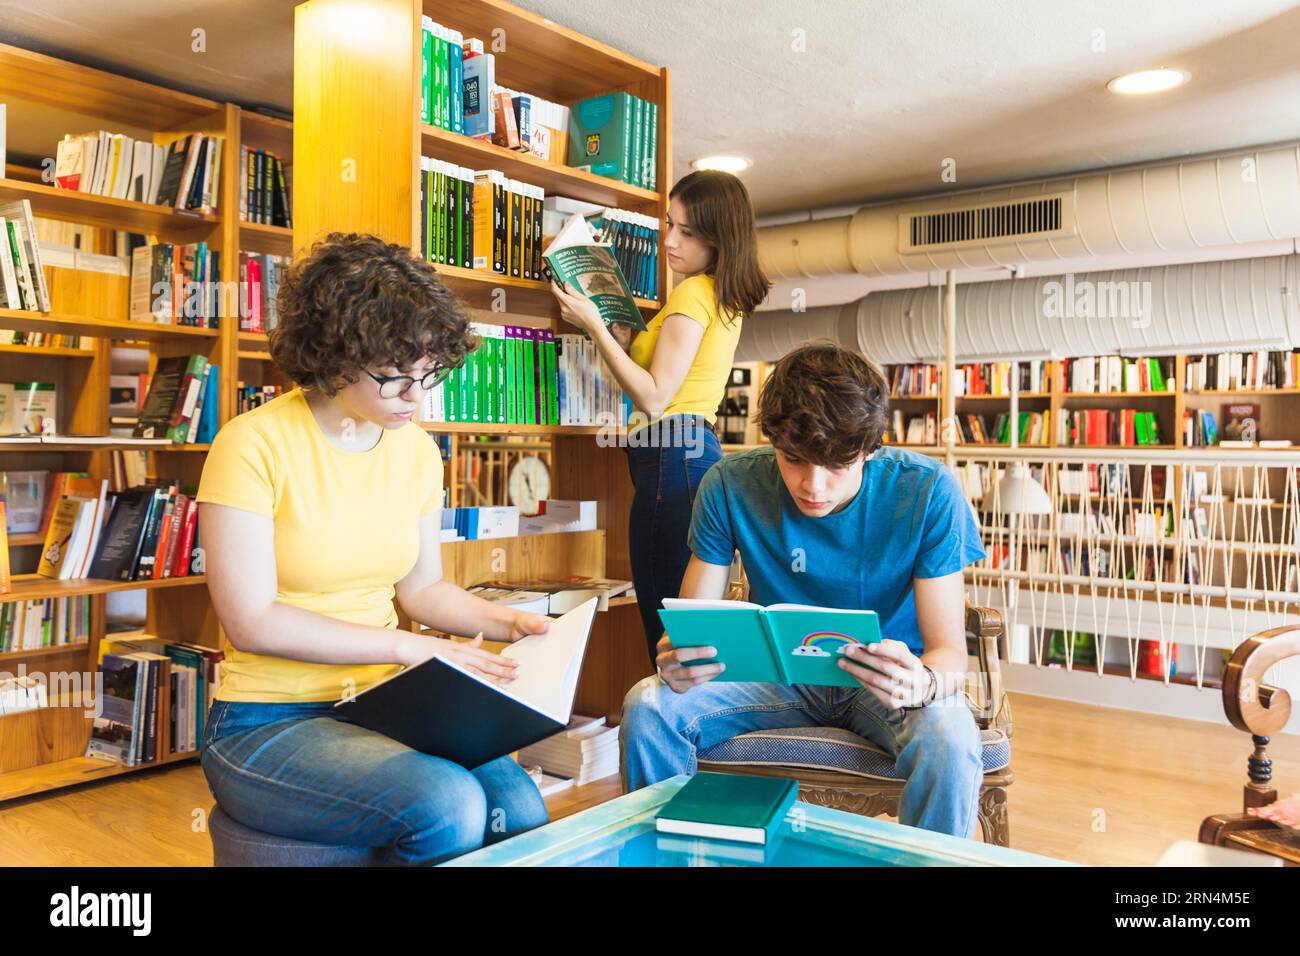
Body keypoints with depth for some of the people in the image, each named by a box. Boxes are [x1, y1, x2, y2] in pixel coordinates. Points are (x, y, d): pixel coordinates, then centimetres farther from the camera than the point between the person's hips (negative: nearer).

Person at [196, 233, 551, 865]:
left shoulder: (417, 451, 4)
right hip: (268, 725, -4)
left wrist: (509, 623, -1)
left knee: (518, 806, -21)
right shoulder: (254, 445, -14)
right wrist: (412, 646, -19)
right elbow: (252, 622, -17)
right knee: (448, 804, -28)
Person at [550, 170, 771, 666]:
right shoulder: (726, 297, 21)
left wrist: (596, 328, -10)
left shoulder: (693, 292, -9)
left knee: (667, 623, -9)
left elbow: (654, 398, -13)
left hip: (673, 457, -11)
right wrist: (622, 337, 14)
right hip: (699, 451, 11)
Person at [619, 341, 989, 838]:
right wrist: (674, 662, -36)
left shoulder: (927, 492, -19)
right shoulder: (729, 485, -15)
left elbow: (950, 650, -18)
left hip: (888, 673, -1)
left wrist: (922, 683, -43)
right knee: (647, 707, -21)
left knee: (950, 742, -35)